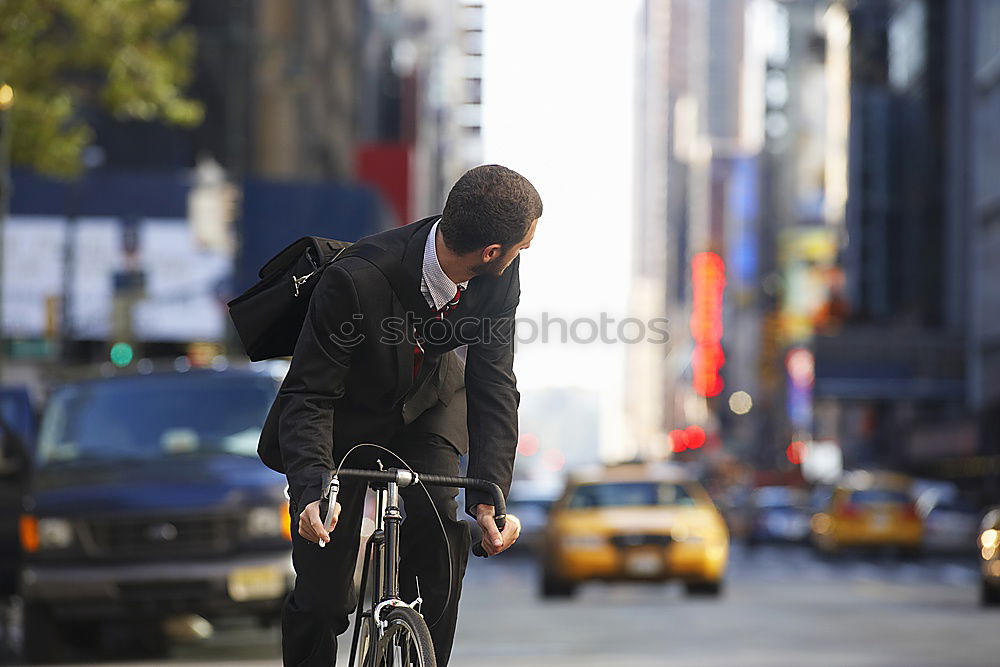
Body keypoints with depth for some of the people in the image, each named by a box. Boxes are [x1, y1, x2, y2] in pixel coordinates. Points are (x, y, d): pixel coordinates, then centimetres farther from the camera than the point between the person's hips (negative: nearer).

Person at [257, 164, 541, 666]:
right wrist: (312, 491, -46)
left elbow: (493, 383, -19)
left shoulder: (499, 278, -24)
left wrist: (489, 495, -30)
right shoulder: (356, 281, -38)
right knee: (324, 599, -4)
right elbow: (308, 396, -32)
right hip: (346, 414, -3)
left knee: (443, 539, -20)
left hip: (427, 404, 3)